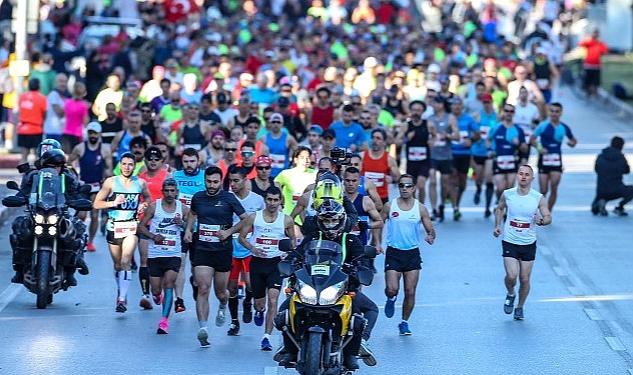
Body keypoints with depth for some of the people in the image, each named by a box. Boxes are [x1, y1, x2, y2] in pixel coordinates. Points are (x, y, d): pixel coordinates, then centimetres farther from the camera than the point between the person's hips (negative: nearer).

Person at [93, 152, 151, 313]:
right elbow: (96, 204, -1)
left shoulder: (140, 183, 4)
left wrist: (143, 205, 2)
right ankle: (120, 292, 32)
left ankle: (122, 299, -20)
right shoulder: (111, 182, -1)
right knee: (117, 264, 11)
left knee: (126, 261, -17)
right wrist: (114, 203, -16)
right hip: (114, 226, 1)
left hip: (131, 226, -1)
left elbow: (147, 198, 24)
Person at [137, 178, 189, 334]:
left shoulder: (183, 209, 2)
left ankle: (164, 320, -18)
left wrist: (182, 223, -12)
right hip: (155, 254, 0)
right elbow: (141, 226, 4)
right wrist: (152, 236, -14)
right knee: (156, 290, 5)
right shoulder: (154, 206, -1)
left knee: (169, 284, -17)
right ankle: (158, 295, 44)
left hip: (173, 254, 0)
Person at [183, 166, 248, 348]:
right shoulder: (198, 198, 5)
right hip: (202, 250, 1)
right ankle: (203, 328, -20)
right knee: (203, 289, -14)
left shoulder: (228, 198, -5)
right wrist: (188, 229, 11)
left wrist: (229, 231, -12)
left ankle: (223, 307, 48)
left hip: (223, 250, -1)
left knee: (220, 291, 11)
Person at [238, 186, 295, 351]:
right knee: (259, 302, 10)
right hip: (257, 262, 1)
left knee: (273, 299, -17)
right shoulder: (253, 217, 1)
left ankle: (266, 337, -15)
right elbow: (242, 237, 6)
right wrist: (253, 249, -13)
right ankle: (259, 310, 50)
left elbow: (292, 239, 15)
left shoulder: (286, 220, 2)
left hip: (276, 263, -1)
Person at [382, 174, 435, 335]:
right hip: (393, 253, -1)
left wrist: (431, 236, -21)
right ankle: (391, 299, 23)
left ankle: (404, 323, 17)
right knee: (392, 289, -13)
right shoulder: (389, 206, 0)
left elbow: (430, 230, 1)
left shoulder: (420, 208, 1)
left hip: (412, 254, 1)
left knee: (410, 292, 0)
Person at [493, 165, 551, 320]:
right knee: (511, 275, -15)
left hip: (529, 243, 1)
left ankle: (520, 308, 28)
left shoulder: (539, 198, -7)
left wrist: (542, 221, -31)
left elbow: (548, 217, -9)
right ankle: (510, 294, 18)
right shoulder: (507, 194, -4)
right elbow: (500, 209, 16)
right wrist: (498, 225, 5)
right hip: (509, 242, -1)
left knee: (525, 279, 5)